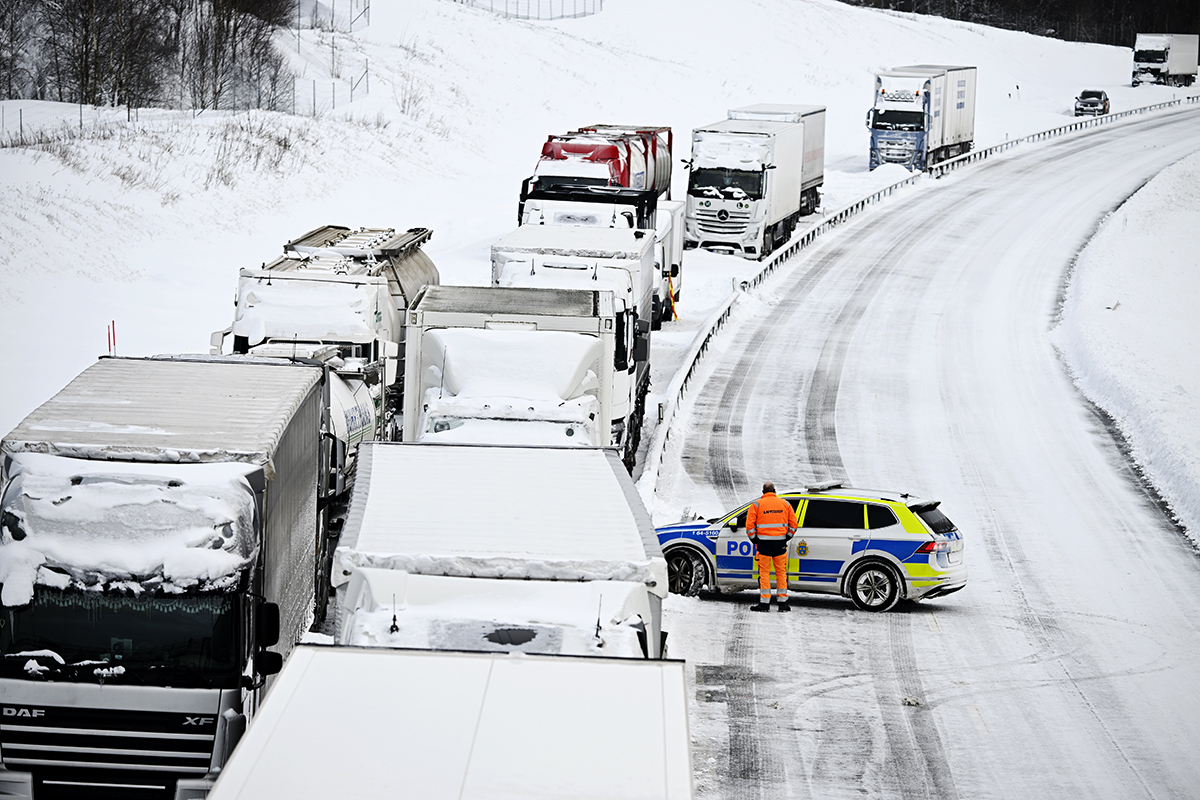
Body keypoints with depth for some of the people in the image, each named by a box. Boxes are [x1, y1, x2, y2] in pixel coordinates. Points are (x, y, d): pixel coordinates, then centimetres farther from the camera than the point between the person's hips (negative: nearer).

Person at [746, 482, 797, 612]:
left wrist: (753, 539, 6)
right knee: (781, 572, 8)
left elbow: (749, 524, -6)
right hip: (780, 542, 2)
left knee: (764, 572, 2)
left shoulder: (757, 504, -1)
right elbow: (793, 523, 7)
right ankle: (782, 602, 8)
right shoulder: (785, 504, 8)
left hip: (763, 542, -2)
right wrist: (787, 537, 16)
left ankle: (764, 602, -1)